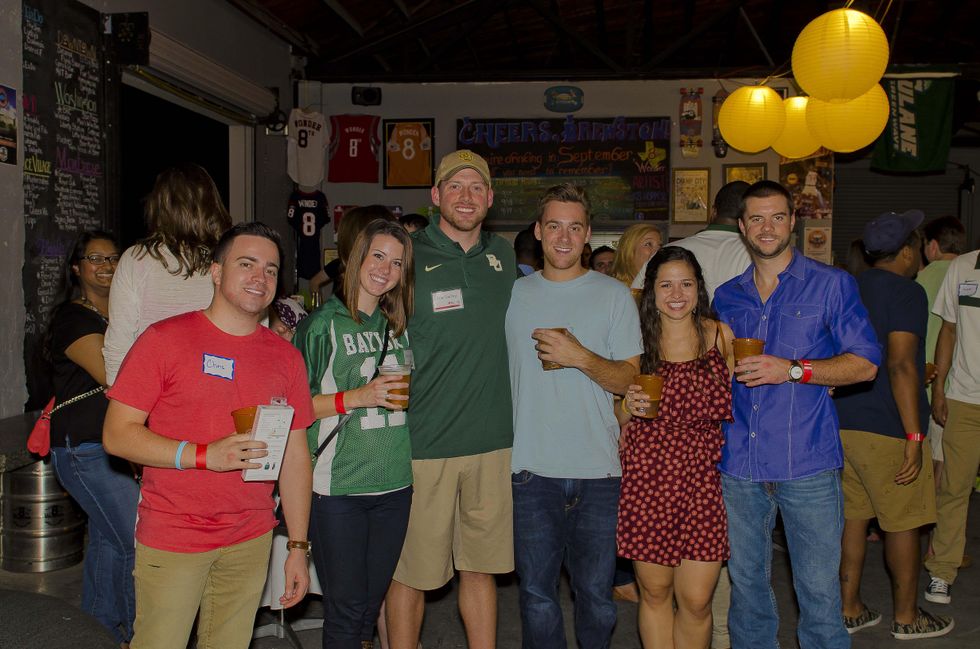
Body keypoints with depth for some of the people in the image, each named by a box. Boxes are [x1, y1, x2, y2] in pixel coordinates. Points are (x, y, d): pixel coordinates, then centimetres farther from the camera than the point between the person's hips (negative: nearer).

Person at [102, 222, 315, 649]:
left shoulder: (286, 357, 5)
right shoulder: (165, 339, -6)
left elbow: (295, 456, 8)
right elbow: (117, 434, -9)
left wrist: (298, 547, 5)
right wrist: (204, 455, -21)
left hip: (250, 541, 3)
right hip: (171, 538, -3)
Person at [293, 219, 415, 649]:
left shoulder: (400, 326, 10)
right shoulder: (323, 325, -6)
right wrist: (356, 398, -18)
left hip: (394, 484, 5)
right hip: (338, 486, -5)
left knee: (372, 601, 15)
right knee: (345, 605, 1)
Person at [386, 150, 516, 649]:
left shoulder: (503, 256, 11)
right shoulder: (408, 256, -4)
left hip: (491, 440, 4)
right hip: (421, 441, -4)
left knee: (481, 567, 14)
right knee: (411, 571, 5)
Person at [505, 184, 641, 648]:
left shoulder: (614, 295, 3)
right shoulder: (514, 293, 8)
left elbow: (630, 380, -1)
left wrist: (581, 358, -17)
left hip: (598, 470, -1)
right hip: (532, 469, 1)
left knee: (596, 595, 8)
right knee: (537, 594, 7)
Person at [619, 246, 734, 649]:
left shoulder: (720, 335, 7)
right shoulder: (638, 339, 4)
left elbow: (735, 407, 14)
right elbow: (616, 412, 13)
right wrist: (629, 407, -6)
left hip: (705, 475, 0)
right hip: (648, 476, 0)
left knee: (696, 601, 1)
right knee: (654, 593, 9)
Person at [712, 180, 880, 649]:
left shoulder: (831, 285, 1)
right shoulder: (726, 296, 13)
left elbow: (865, 364, -5)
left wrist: (792, 369, -16)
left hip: (808, 465, -3)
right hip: (740, 464, 4)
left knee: (819, 592, 2)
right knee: (745, 584, 14)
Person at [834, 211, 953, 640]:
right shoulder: (907, 293, -12)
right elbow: (900, 364, -21)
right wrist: (914, 436, -20)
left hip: (843, 423, 7)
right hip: (886, 428, -7)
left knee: (853, 516, 13)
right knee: (902, 523, 7)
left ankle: (849, 609, 20)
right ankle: (906, 616, 20)